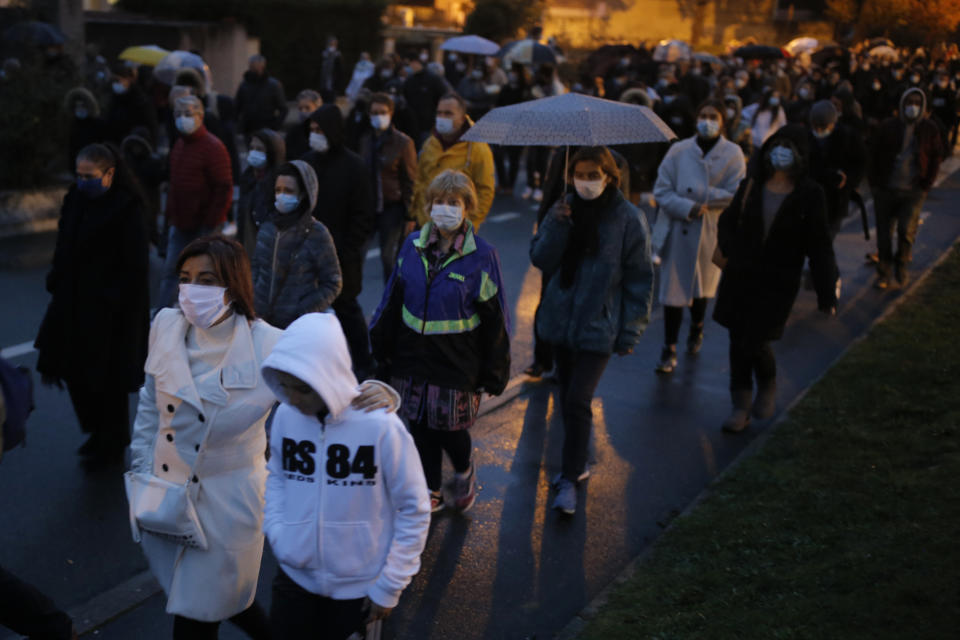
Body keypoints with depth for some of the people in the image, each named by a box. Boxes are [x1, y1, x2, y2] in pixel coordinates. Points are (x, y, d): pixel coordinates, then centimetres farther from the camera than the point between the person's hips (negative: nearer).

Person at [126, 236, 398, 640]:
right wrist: (141, 474, 6)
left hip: (226, 504, -4)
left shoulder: (270, 347, -20)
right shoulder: (166, 325, -8)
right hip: (165, 498, 5)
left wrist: (378, 394, -35)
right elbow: (151, 405, 6)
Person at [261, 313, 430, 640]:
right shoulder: (285, 416, -11)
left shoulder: (380, 426, -23)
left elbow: (414, 510, -11)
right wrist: (276, 532, -5)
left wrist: (389, 588, -8)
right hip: (295, 575, 3)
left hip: (359, 587, -3)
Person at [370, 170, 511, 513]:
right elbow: (394, 299, 10)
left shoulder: (481, 256, -11)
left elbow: (494, 319, -6)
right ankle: (431, 492, 33)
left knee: (449, 430, 4)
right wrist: (383, 346, 13)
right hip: (412, 355, 4)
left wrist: (493, 372, -4)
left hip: (456, 361, -4)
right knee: (420, 426, 12)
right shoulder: (413, 245, 0)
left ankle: (464, 472, 38)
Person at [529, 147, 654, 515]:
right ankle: (576, 464, 32)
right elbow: (541, 260, -2)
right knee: (568, 398, 15)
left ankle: (570, 479, 2)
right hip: (562, 320, 5)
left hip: (598, 327, -5)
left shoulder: (628, 219, -9)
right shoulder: (564, 211, 3)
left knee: (577, 401, -11)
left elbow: (640, 280, -5)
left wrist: (631, 332, -7)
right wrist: (557, 226, -18)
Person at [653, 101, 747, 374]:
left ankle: (696, 328, 45)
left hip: (711, 232, 0)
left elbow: (735, 196, -10)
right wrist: (688, 208, -18)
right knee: (673, 288, -3)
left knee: (702, 288, 16)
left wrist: (697, 196, -15)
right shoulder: (678, 151, -1)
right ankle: (669, 349, 5)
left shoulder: (732, 154, -3)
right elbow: (661, 190, -4)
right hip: (678, 229, 0)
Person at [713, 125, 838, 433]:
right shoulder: (751, 185, 0)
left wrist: (827, 295, -8)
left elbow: (818, 246, -6)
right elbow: (727, 221, 13)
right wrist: (729, 250, -4)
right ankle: (741, 406, 23)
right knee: (738, 341, 8)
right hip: (740, 278, 3)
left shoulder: (809, 195, -8)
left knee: (755, 343, -6)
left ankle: (767, 387, 28)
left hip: (778, 284, -3)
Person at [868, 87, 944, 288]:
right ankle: (884, 275, 18)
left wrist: (926, 186, -1)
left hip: (914, 191, -1)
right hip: (886, 189, 1)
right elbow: (874, 155, 5)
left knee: (907, 230, -14)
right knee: (884, 235, 4)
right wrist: (874, 184, -1)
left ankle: (901, 265, 14)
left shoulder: (930, 129, 3)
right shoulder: (888, 126, 1)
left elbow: (936, 158, 8)